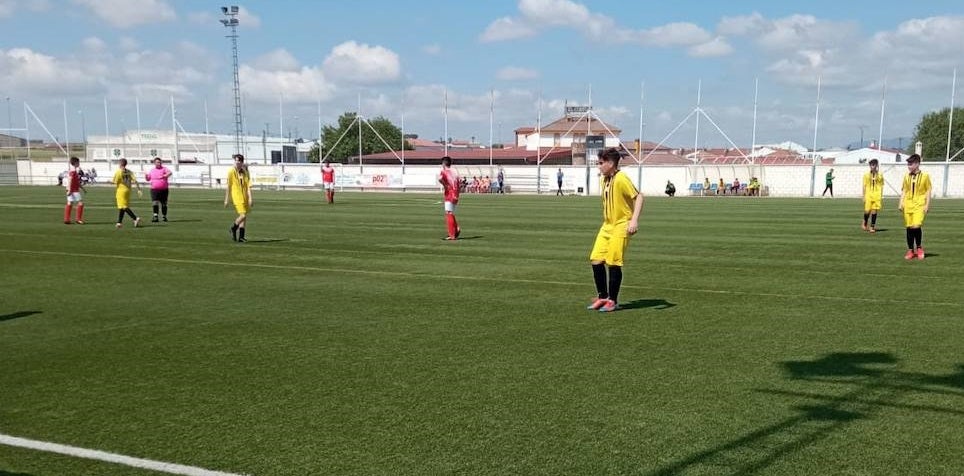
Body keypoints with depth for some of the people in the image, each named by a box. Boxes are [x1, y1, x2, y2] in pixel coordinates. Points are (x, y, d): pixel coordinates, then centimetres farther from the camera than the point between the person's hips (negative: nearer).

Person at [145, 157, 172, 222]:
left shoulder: (164, 169, 1)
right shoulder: (152, 170, 11)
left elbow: (170, 173, -17)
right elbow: (148, 179, 16)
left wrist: (165, 175, -37)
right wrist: (146, 176, -6)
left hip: (164, 190, -1)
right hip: (154, 190, 1)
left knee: (164, 204, 7)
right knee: (155, 203, -12)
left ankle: (164, 216, 20)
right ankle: (155, 216, -15)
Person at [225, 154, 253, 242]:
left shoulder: (245, 172, 6)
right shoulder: (231, 172, -5)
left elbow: (248, 186, 2)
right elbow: (228, 186, -2)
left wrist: (250, 198, -7)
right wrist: (226, 199, -2)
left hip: (245, 197, 5)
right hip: (236, 196, -5)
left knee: (244, 217, 7)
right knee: (243, 215, -14)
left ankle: (241, 237, 16)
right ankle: (233, 229, 12)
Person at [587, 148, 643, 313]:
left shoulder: (621, 179, -16)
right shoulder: (603, 179, 11)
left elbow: (638, 196, -19)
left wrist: (634, 220, -27)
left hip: (620, 226, -8)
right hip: (606, 226, 8)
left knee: (613, 262, -5)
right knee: (596, 260, 2)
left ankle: (613, 301, 9)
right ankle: (602, 297, 15)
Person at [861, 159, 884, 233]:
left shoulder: (880, 175, 5)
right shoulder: (866, 175, 5)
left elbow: (881, 186, 8)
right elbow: (864, 186, 6)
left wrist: (881, 196, 2)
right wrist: (864, 196, 1)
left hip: (877, 195, 0)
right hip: (868, 195, 0)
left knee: (874, 211, -1)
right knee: (867, 211, -3)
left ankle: (872, 227, 5)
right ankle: (864, 223, 23)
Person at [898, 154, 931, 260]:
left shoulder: (925, 176, -1)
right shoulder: (906, 176, 9)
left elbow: (928, 191, 1)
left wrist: (927, 205, -5)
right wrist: (901, 204, 5)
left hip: (919, 205, -4)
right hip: (908, 205, 4)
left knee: (916, 226, -16)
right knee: (909, 227, 4)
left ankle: (919, 248, 5)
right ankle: (910, 251, 12)